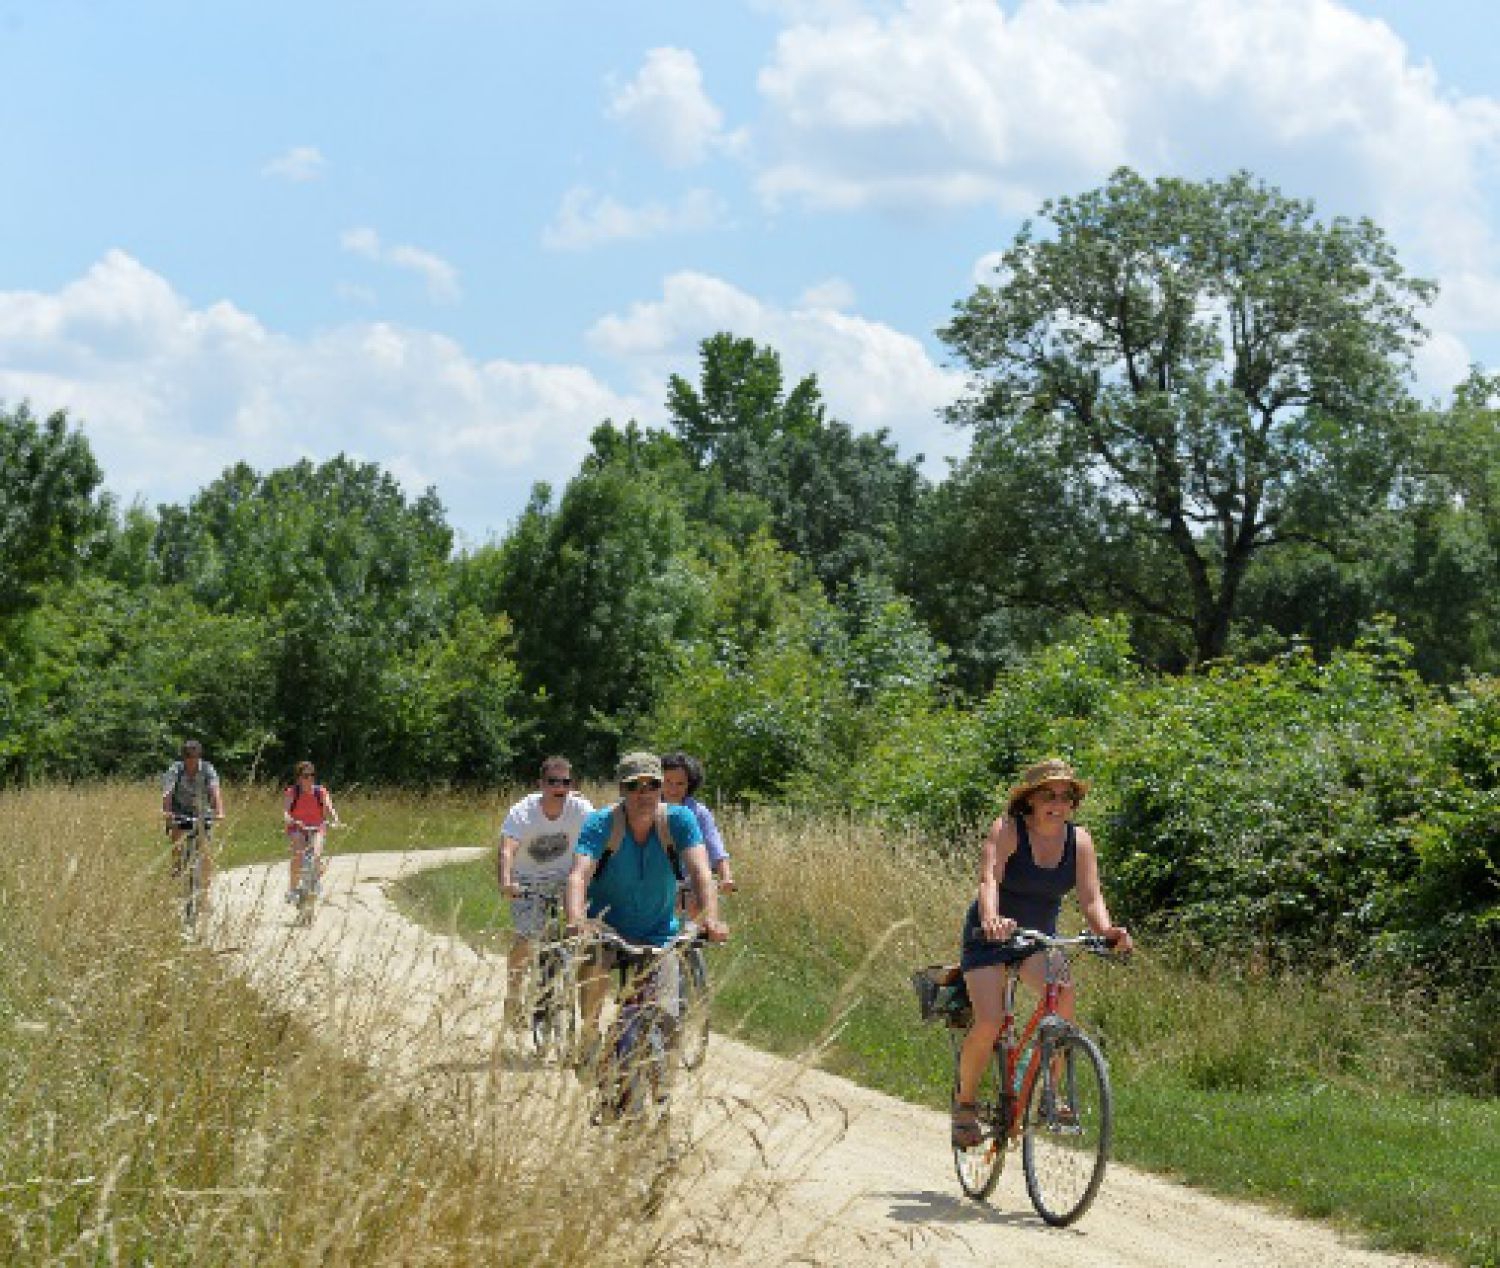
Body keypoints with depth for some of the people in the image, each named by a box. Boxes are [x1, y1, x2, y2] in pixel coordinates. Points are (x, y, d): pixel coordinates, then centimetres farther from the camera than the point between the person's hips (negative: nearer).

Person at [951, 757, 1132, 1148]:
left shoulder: (1079, 840, -7)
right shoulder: (1007, 830, -19)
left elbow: (1091, 897, -17)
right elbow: (989, 879, -34)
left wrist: (1107, 930, -39)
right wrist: (991, 919, -55)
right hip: (990, 939, -3)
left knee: (1063, 991, -28)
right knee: (989, 1023, -21)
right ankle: (964, 1104, 6)